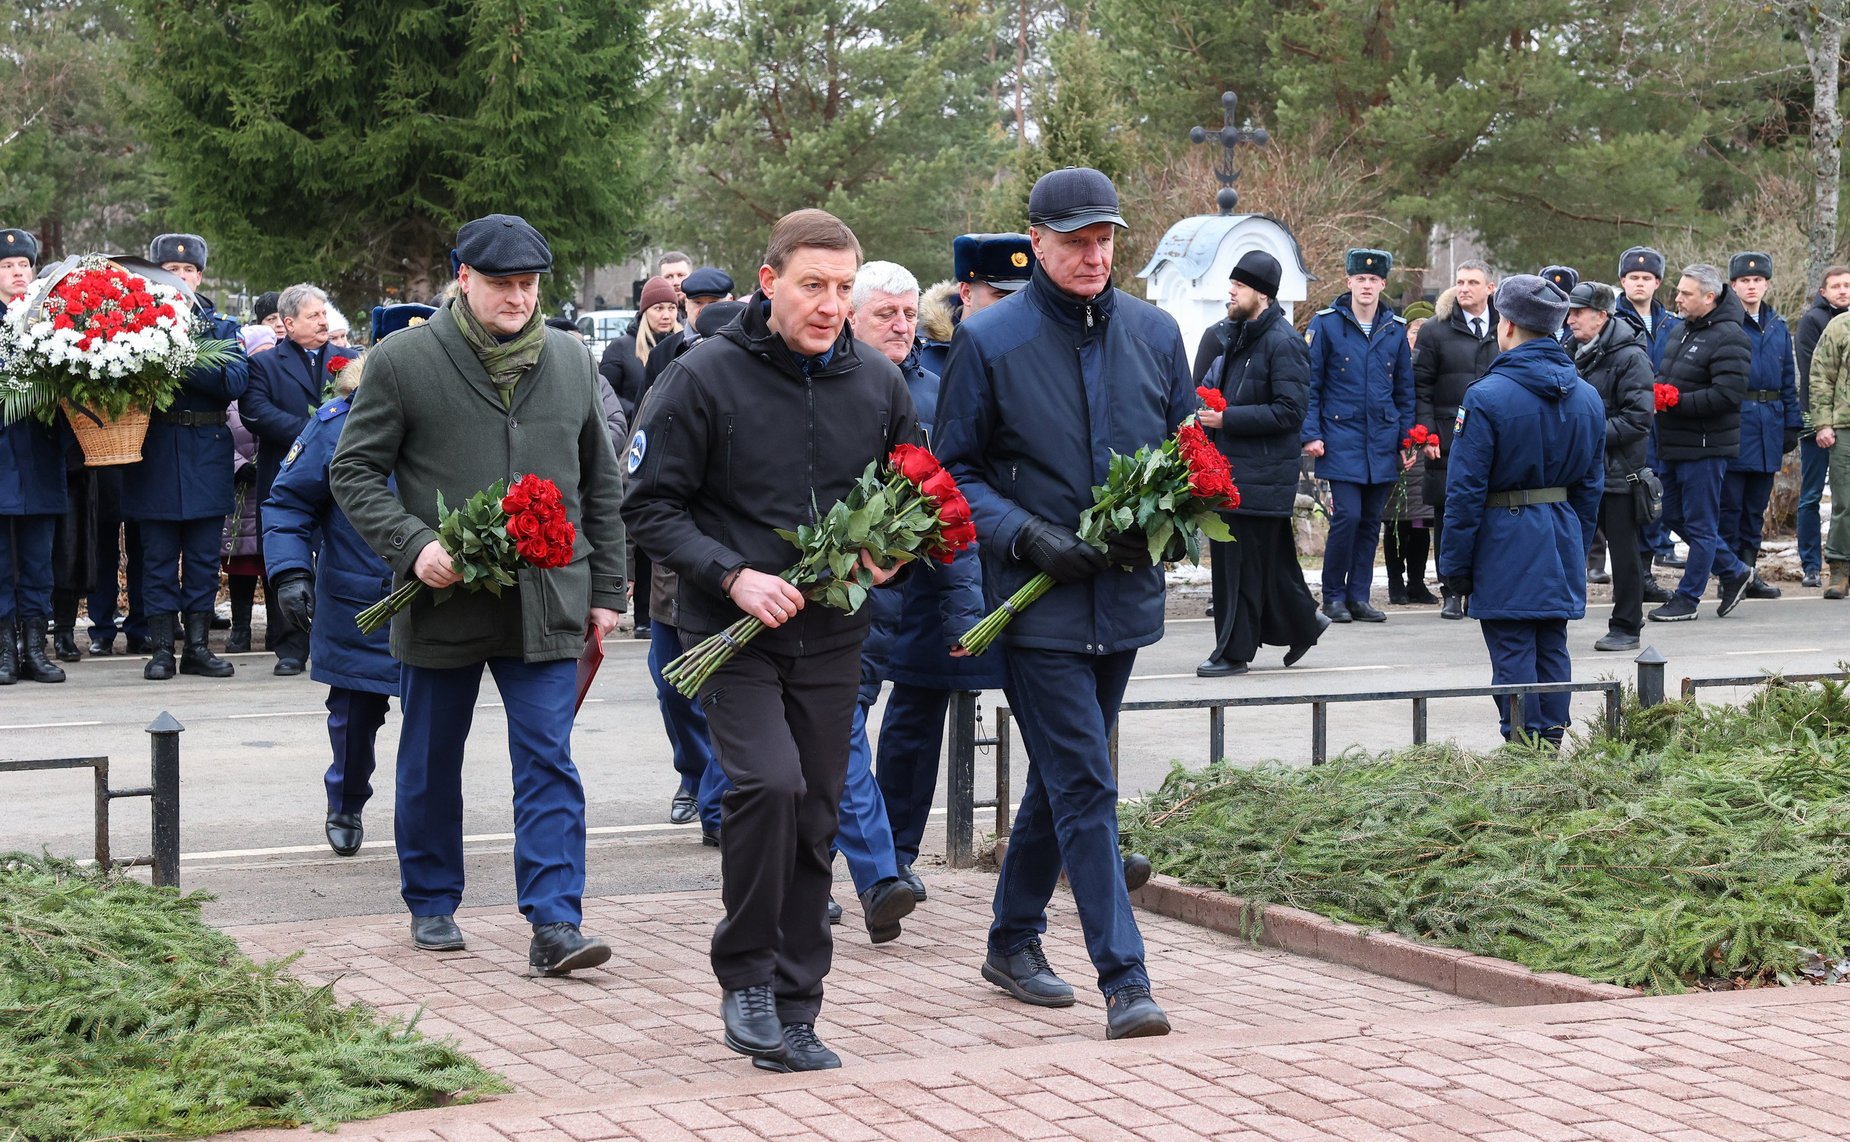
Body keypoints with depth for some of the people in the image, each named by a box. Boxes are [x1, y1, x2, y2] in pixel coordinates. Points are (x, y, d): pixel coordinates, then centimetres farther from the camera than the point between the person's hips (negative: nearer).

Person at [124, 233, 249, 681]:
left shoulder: (222, 328, 8)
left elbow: (237, 381, -9)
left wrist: (185, 367, -20)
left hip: (206, 455, 2)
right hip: (156, 454, -2)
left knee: (204, 556, 5)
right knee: (159, 555, 2)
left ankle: (197, 645, 12)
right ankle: (161, 648, 7)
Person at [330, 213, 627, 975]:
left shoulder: (572, 363, 9)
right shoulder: (404, 361, -3)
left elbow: (602, 485, 15)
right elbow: (353, 471, -1)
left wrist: (605, 591, 11)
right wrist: (413, 545, -16)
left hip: (546, 604, 2)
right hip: (442, 601, -2)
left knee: (549, 763, -6)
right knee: (431, 764, 12)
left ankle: (555, 924, -7)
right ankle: (432, 905, 28)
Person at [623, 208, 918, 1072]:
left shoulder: (879, 385, 4)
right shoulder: (704, 377, -9)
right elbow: (649, 505, -7)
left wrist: (890, 555, -4)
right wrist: (732, 575, -18)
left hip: (831, 638, 4)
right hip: (730, 633, -4)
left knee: (813, 825, 7)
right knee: (768, 781, -24)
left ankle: (793, 1015, 18)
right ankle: (745, 976, -5)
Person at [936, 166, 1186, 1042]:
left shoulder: (1154, 334, 8)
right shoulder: (989, 341, -4)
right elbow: (955, 469, -1)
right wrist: (1025, 535, -16)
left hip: (1125, 597, 5)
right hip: (1039, 600, -5)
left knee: (1062, 778, 17)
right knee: (1085, 788, -9)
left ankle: (1013, 939, 32)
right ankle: (1123, 977, -9)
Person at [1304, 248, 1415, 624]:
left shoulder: (1395, 329, 9)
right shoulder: (1326, 324, -1)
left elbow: (1405, 391, 16)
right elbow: (1310, 384, 1)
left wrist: (1407, 440, 11)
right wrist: (1311, 434, -6)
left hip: (1382, 442, 4)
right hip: (1341, 440, -4)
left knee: (1371, 520, 5)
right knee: (1347, 515, -12)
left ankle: (1358, 596, 14)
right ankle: (1333, 596, 2)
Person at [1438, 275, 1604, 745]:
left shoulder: (1486, 397, -14)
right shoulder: (1587, 397, 7)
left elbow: (1465, 490, -13)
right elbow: (1591, 484, 13)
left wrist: (1454, 565, -7)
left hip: (1506, 545, -6)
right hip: (1562, 546, 6)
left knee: (1513, 655, -2)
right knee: (1552, 650, 12)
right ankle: (1552, 746, 16)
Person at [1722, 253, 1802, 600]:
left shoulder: (1778, 327, 13)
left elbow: (1789, 380, 16)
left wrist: (1792, 424, 9)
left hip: (1769, 426, 6)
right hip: (1733, 424, -5)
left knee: (1756, 504, 11)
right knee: (1729, 503, -2)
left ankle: (1748, 570, 17)